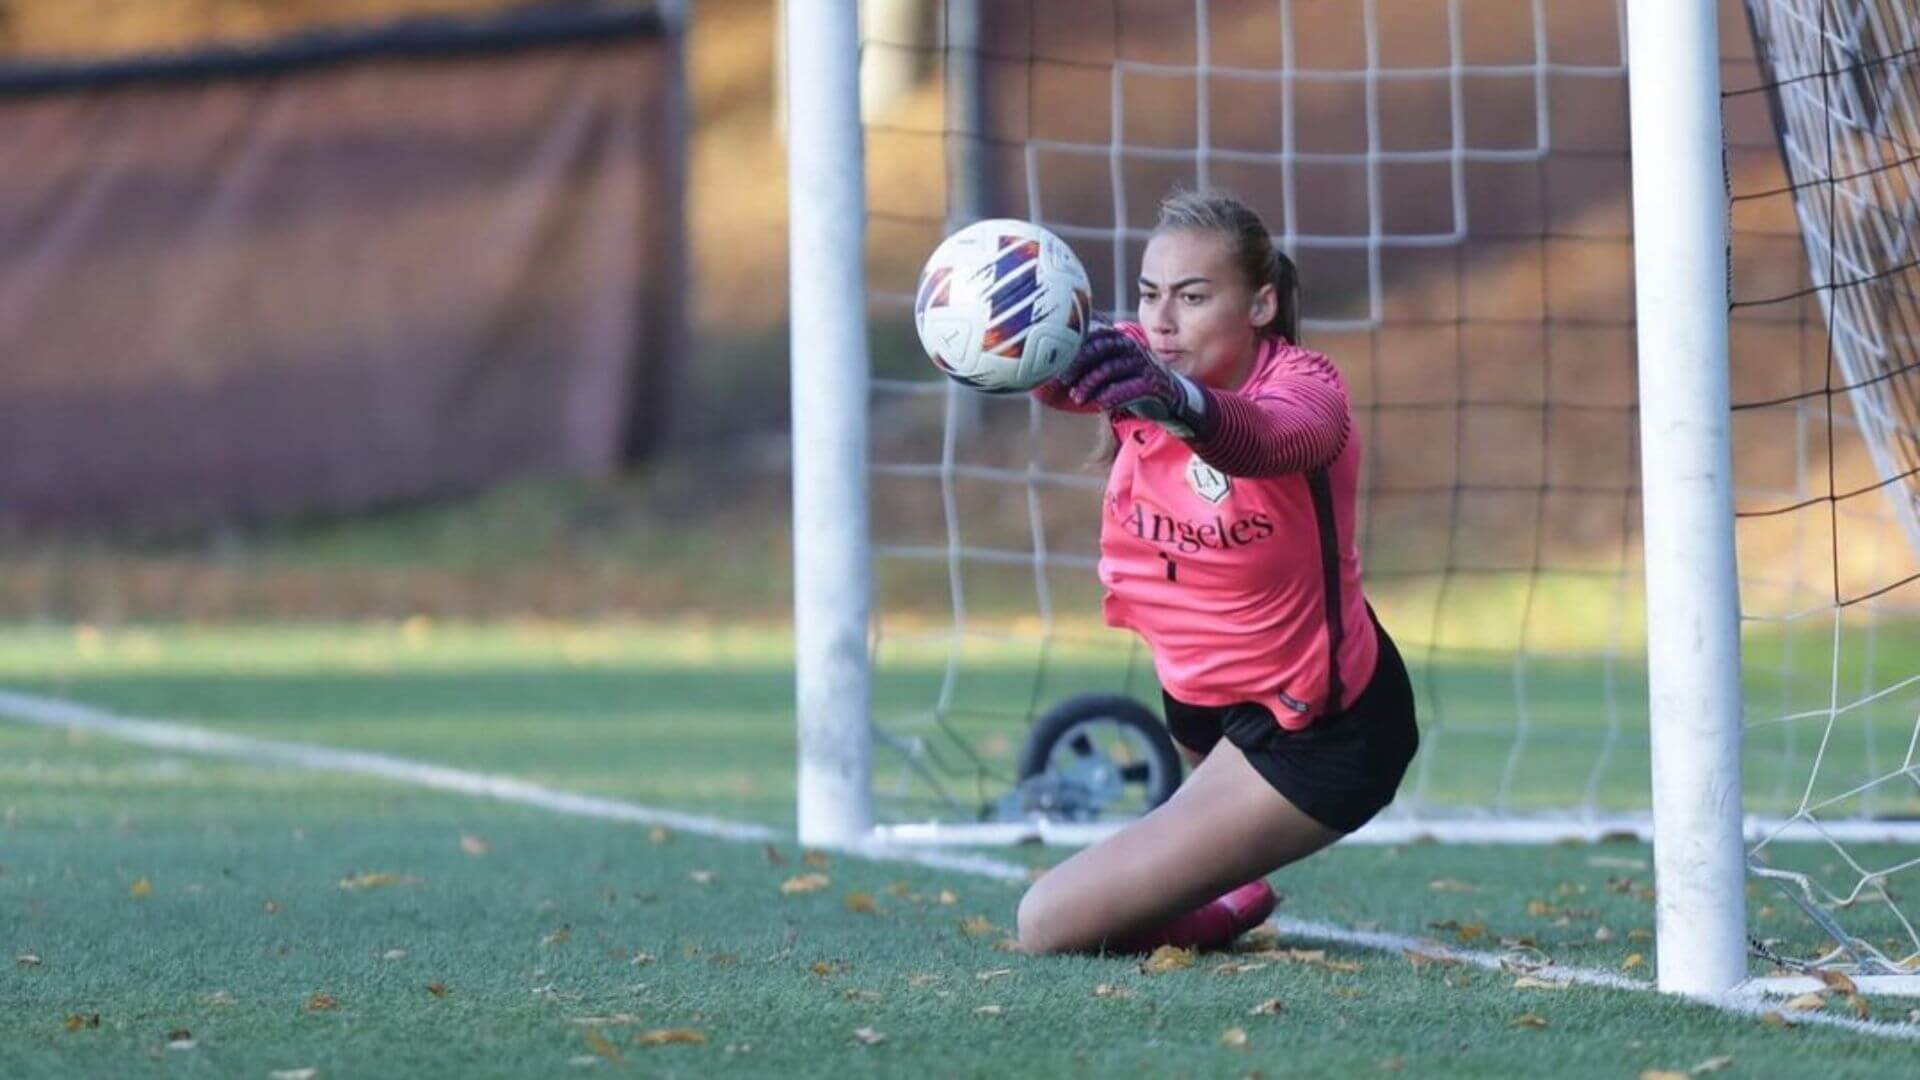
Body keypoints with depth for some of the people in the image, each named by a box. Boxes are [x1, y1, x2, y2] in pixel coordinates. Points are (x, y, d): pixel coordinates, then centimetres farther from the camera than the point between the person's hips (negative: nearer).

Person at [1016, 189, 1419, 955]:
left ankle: (1228, 909, 16)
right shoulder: (1138, 365, -8)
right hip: (1200, 692, 7)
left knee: (1049, 927, -11)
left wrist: (1180, 401, -72)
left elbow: (1270, 438, -49)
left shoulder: (1304, 386, -25)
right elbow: (1060, 373, -30)